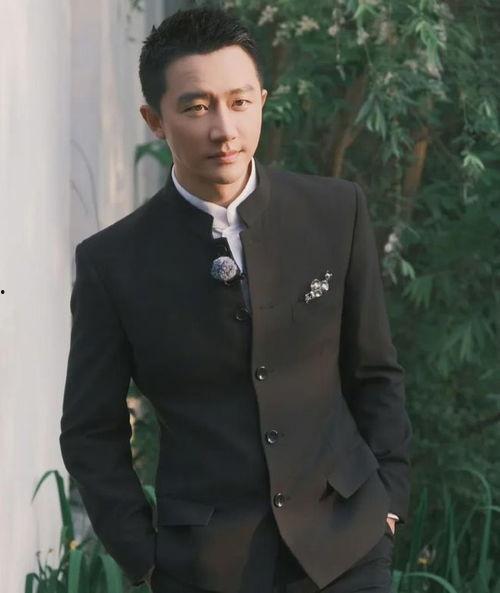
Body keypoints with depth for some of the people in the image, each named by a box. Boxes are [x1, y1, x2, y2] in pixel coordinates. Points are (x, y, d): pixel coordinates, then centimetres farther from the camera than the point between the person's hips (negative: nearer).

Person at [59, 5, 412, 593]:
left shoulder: (337, 211, 0)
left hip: (344, 544, 1)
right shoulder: (112, 262, -4)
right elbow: (91, 433, 3)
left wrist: (389, 497, 4)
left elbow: (375, 373, 9)